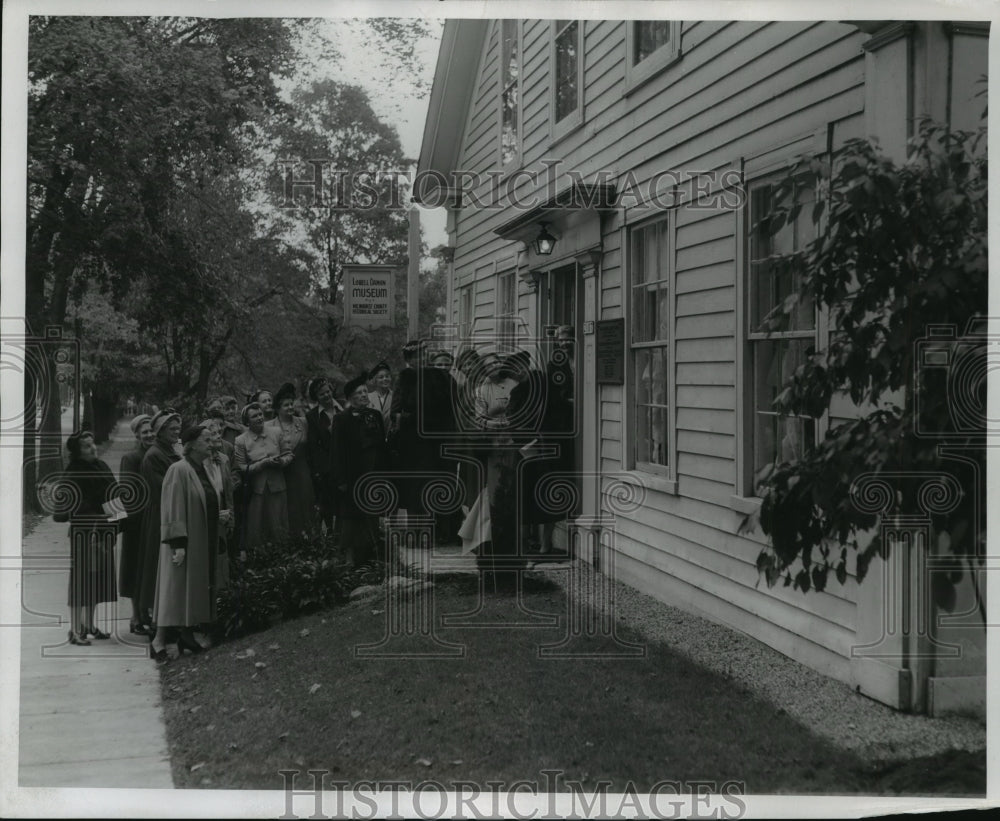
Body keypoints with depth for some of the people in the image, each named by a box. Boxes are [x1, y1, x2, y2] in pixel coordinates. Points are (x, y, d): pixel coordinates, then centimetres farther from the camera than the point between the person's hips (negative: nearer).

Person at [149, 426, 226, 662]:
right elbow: (173, 510, -18)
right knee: (176, 590, -8)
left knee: (196, 591, 10)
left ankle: (187, 635, 19)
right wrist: (178, 544, -23)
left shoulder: (202, 470, 13)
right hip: (186, 543, -8)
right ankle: (159, 641, -4)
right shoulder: (179, 470, -13)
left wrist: (218, 517, 7)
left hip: (204, 543, 8)